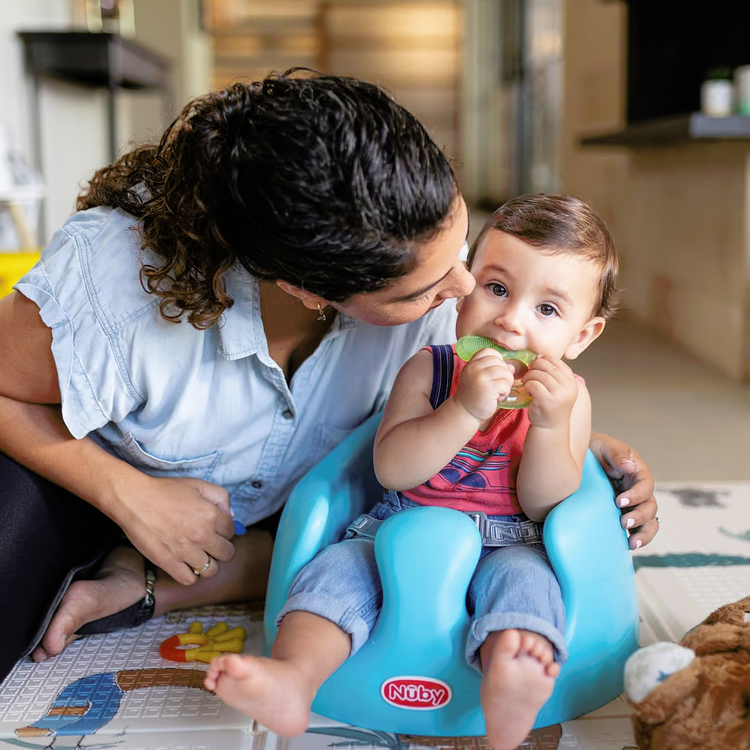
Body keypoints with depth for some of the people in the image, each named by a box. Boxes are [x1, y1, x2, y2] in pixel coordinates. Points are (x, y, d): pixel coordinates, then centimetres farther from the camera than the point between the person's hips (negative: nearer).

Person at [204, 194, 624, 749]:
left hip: (506, 545, -1)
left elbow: (547, 507, -6)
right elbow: (391, 469, -13)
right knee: (340, 565, -22)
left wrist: (550, 424, -23)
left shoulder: (567, 395, 0)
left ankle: (510, 691, -58)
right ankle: (292, 675, -42)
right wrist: (465, 409, -26)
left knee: (523, 575, -32)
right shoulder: (428, 370, -1)